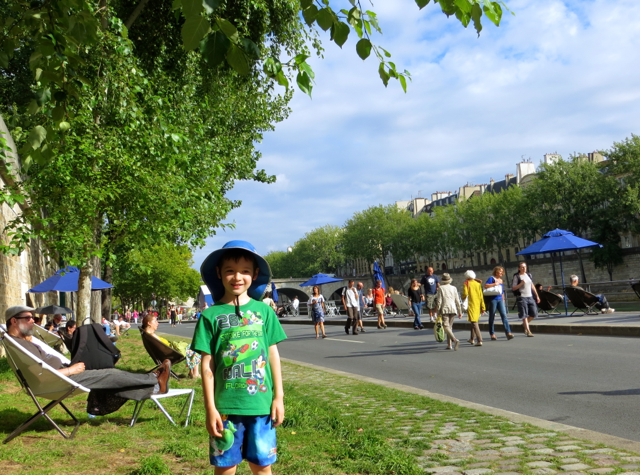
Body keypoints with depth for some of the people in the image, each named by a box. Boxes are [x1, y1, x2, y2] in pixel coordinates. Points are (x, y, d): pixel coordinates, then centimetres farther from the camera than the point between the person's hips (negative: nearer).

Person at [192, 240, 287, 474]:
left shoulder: (264, 311, 1)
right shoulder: (211, 315, -4)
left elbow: (273, 354, 6)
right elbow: (207, 364, -2)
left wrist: (278, 397, 4)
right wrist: (210, 407, -4)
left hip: (261, 404, 1)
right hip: (226, 405, -1)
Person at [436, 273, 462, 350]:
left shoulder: (441, 288, -1)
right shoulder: (454, 288, 10)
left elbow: (439, 301, -5)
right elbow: (457, 301, 9)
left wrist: (438, 311, 0)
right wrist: (460, 312, 14)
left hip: (445, 309, -5)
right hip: (453, 309, 5)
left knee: (446, 326, -10)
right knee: (450, 326, 13)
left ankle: (455, 340, -30)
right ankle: (449, 344, 12)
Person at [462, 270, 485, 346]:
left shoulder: (466, 284, -4)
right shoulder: (478, 284, 9)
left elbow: (465, 294, -16)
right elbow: (481, 296, 7)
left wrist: (463, 298, 7)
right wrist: (483, 308, 8)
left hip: (471, 305, -6)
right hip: (478, 305, 6)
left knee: (474, 323, -8)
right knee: (474, 321, 20)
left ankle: (479, 341, -17)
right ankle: (472, 339, 31)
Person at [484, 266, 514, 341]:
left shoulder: (501, 280, 18)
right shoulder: (491, 278, -2)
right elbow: (485, 286, -15)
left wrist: (503, 299, 24)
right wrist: (494, 284, -17)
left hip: (500, 299, 6)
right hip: (493, 299, -5)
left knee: (504, 315, -7)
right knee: (492, 317, 3)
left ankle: (508, 333, -14)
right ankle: (492, 334, 10)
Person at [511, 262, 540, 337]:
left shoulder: (529, 275, 14)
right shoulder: (516, 276, -3)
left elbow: (532, 286, 20)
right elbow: (513, 288, -6)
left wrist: (537, 296, 18)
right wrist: (521, 284, -19)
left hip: (530, 297, 6)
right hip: (521, 297, -6)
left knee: (534, 314, 4)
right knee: (524, 315, -6)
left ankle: (524, 324, 28)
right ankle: (528, 331, -3)